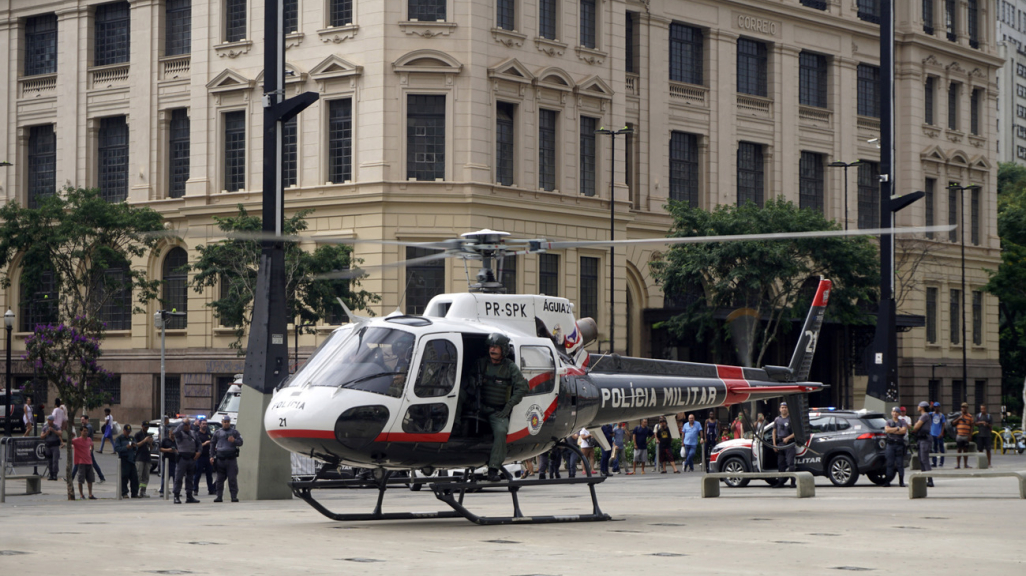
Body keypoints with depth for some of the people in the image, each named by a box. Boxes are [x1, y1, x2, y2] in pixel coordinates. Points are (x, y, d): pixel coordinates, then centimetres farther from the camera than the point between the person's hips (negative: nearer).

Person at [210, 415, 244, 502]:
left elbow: (240, 442, 6)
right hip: (220, 459, 2)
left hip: (231, 458, -2)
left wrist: (234, 441, -15)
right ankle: (219, 496, 6)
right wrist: (212, 456, 8)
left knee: (232, 478, -6)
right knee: (220, 479, 2)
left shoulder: (235, 432, 12)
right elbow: (212, 444, 17)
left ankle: (234, 496, -5)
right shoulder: (217, 433, 16)